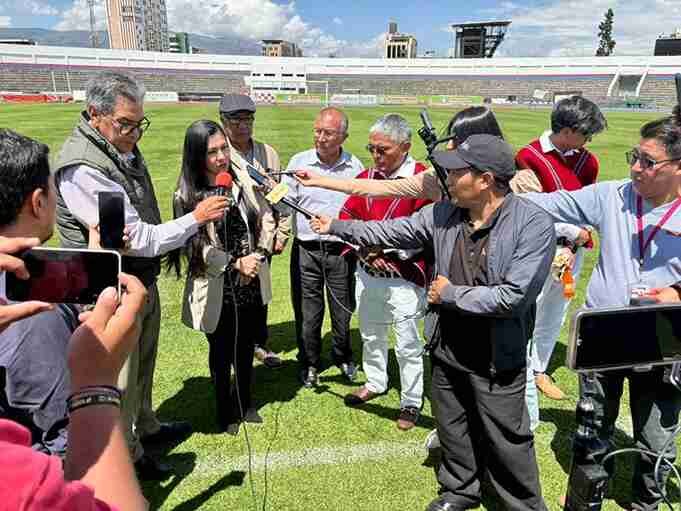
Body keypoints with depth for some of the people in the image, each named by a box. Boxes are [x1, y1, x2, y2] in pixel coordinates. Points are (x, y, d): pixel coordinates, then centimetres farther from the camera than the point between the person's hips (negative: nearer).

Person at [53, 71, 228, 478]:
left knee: (143, 364, 25)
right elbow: (139, 239, -25)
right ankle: (127, 456, 31)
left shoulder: (124, 148, 4)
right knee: (121, 380, 10)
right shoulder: (81, 169, -26)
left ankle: (145, 426, 47)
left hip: (143, 283, 9)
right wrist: (196, 218, -19)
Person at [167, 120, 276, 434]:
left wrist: (258, 256, -12)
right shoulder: (187, 196, -13)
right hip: (217, 290, -3)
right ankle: (226, 413, 38)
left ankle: (245, 404, 43)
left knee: (246, 347, 20)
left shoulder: (243, 180, -5)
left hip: (252, 285, 3)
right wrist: (235, 264, -23)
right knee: (222, 352, 16)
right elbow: (197, 247, -15)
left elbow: (266, 219, 1)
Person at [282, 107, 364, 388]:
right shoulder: (299, 162, 0)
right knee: (307, 312, 8)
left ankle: (343, 357, 40)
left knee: (344, 310, 13)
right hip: (306, 250, 0)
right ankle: (309, 363, 32)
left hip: (342, 251, 0)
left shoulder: (354, 166, 1)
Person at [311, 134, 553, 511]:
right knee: (453, 432, 25)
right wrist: (336, 227, 10)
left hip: (497, 360, -5)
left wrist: (450, 294, -17)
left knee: (507, 445, 13)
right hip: (446, 350, 6)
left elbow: (512, 296, -27)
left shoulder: (534, 225, -21)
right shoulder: (443, 214, -4)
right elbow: (391, 231, 7)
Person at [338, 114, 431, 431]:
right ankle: (375, 383, 44)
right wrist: (364, 249, -9)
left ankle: (411, 403, 25)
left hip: (404, 277, -6)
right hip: (367, 272, 6)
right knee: (370, 334, 22)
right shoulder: (366, 176, 5)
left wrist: (386, 248, -19)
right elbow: (347, 214, 7)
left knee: (407, 344, 6)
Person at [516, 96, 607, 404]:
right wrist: (576, 233, -10)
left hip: (571, 250, 6)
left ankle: (539, 370, 34)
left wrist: (573, 248, -7)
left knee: (554, 318, 16)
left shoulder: (587, 161, 7)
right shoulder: (528, 156, -9)